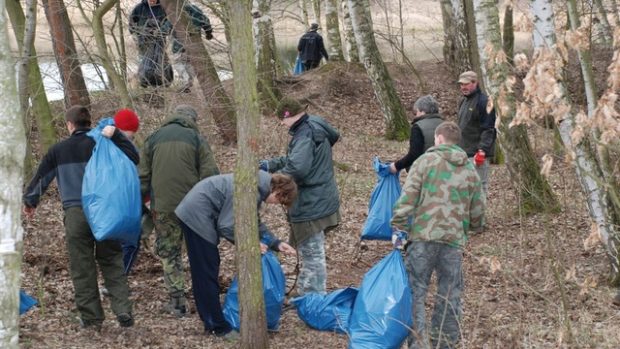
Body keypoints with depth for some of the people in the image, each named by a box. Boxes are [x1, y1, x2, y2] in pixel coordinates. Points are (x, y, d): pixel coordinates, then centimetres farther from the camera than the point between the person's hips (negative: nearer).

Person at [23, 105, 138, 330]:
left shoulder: (58, 150, 7)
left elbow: (41, 177, 15)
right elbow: (133, 159, -1)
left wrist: (29, 201, 30)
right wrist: (116, 135, -6)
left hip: (75, 214, 0)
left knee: (82, 267, 6)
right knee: (112, 263, 8)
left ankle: (91, 318, 6)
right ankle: (123, 310, -6)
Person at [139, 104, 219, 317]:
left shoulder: (153, 139, 11)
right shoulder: (196, 139, 4)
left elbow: (143, 177, 11)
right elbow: (210, 175, -4)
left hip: (162, 209, 1)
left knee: (168, 254, 9)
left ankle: (177, 303, 7)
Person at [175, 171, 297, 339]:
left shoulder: (260, 186, 5)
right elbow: (227, 226, -21)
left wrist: (275, 243, 7)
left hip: (195, 212, 10)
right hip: (197, 215, -10)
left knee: (204, 272, 16)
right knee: (208, 273, -2)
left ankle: (212, 321, 25)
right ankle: (218, 327, 6)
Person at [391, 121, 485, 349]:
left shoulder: (426, 160, 2)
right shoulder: (470, 170, 13)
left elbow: (407, 197, -7)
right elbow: (478, 212, 15)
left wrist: (397, 227, 0)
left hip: (423, 236, -3)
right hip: (454, 241, 3)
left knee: (414, 292, 1)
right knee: (450, 296, 11)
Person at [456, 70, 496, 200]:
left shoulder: (483, 102, -12)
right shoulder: (463, 102, 17)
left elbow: (488, 129, -17)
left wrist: (482, 151, -23)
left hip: (477, 153, -9)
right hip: (464, 153, 9)